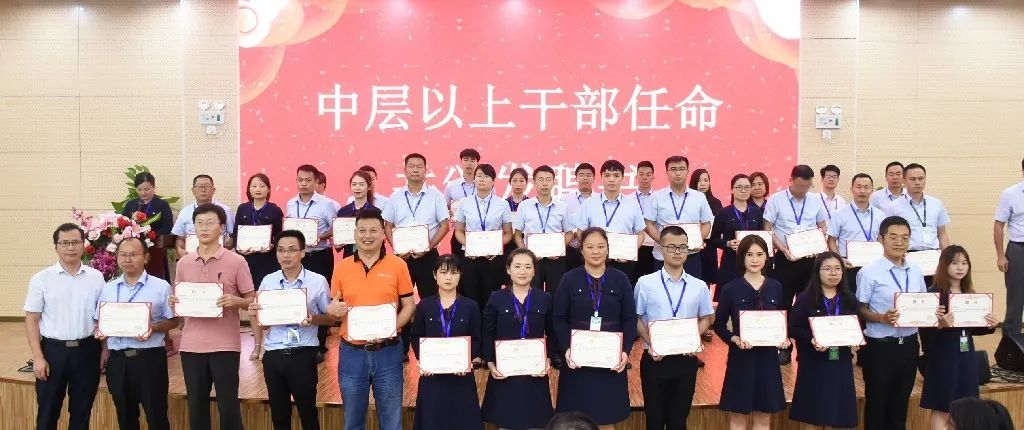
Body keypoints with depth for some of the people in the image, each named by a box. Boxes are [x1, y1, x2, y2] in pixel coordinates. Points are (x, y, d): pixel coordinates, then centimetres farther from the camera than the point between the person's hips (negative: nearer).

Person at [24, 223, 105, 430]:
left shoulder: (96, 277, 2)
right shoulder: (41, 279, -3)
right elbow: (32, 320, -1)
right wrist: (38, 357, -7)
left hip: (86, 350, 1)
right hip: (53, 350, -1)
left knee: (81, 412, 12)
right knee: (47, 413, 8)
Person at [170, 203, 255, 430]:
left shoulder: (236, 262, -4)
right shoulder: (183, 263, 8)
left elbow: (252, 300, 0)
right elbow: (179, 298, 18)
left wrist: (235, 301, -20)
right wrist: (174, 301, -4)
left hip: (225, 345, -4)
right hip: (191, 345, 4)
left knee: (228, 407, 0)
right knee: (196, 407, 11)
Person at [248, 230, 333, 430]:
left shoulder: (318, 281, -5)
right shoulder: (268, 281, 5)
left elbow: (330, 318, 3)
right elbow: (263, 325, 10)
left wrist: (313, 319, -17)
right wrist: (257, 314, -11)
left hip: (303, 355, -3)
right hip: (273, 355, 3)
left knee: (307, 412, 6)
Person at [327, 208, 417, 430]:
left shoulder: (398, 265, -2)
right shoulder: (342, 267, 3)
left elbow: (409, 306, 1)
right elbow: (334, 308, 10)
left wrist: (391, 327, -17)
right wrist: (333, 310, -13)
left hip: (387, 352, -2)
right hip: (351, 352, 2)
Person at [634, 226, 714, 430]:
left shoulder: (699, 286, 1)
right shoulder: (645, 283, -5)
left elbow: (706, 319, 11)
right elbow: (636, 319, 0)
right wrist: (650, 343, -13)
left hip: (686, 360, 2)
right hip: (655, 359, -2)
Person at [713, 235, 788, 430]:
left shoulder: (775, 287, 4)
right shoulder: (730, 289, -5)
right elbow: (719, 325, -2)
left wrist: (785, 338, -8)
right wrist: (735, 339, -19)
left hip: (768, 356, 3)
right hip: (741, 357, -3)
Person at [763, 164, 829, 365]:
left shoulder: (816, 201, 4)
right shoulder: (776, 200, -4)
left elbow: (822, 228, 13)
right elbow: (768, 230, -4)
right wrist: (784, 249, -17)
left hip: (811, 258, 2)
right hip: (785, 258, -2)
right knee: (784, 303, 4)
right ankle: (784, 347, 14)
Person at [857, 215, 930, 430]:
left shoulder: (916, 272, 7)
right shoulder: (869, 272, -10)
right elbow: (861, 310, -9)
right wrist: (883, 318, -25)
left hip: (908, 345, 5)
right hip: (879, 346, -5)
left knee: (900, 403, 16)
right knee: (877, 403, 7)